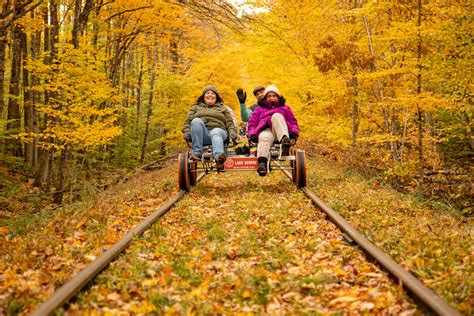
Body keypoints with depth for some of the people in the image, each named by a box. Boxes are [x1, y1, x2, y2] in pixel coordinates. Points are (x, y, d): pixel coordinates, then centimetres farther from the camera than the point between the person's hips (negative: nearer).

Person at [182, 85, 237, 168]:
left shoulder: (222, 108, 31)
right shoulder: (196, 107, 31)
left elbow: (229, 123, 21)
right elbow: (187, 122, 22)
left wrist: (232, 132, -1)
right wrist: (187, 132, 0)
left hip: (218, 130, -1)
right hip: (202, 135, 1)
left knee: (216, 133, -39)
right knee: (196, 121, -32)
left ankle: (219, 157, -72)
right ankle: (197, 152, -40)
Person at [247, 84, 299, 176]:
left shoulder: (285, 108, 37)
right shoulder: (259, 109, 36)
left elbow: (293, 122, 25)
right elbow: (252, 123, 23)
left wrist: (294, 132, 0)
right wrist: (252, 134, 0)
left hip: (280, 131, 0)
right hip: (266, 130, 0)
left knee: (276, 116, -33)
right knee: (264, 138, -40)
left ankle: (285, 141, -61)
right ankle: (262, 162, -67)